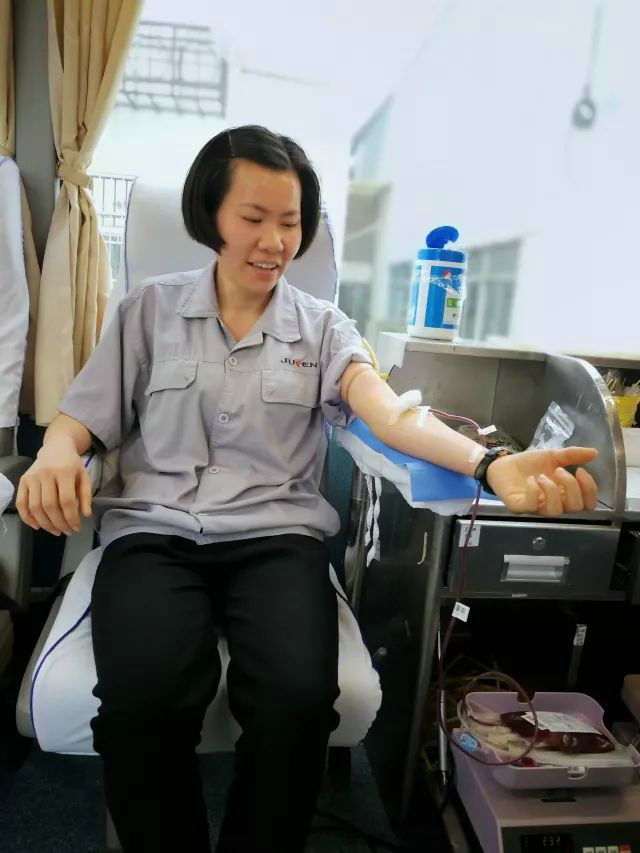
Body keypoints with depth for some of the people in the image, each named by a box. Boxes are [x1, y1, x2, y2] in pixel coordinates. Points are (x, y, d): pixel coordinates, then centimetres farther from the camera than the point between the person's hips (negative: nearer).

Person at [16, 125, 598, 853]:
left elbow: (389, 413, -7)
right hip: (154, 533, 1)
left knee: (298, 699, -27)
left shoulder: (323, 327, 9)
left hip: (276, 537, 0)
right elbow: (82, 417, 10)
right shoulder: (149, 310, 10)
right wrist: (55, 454, -15)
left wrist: (489, 464, -26)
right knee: (143, 700, -28)